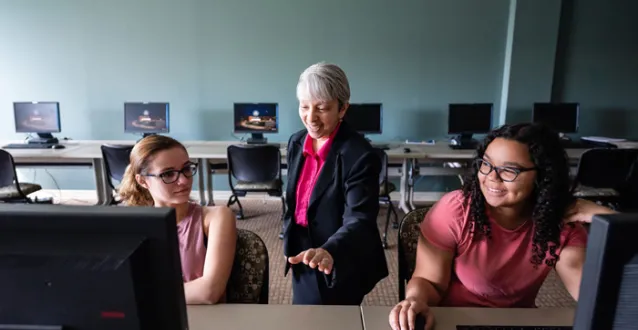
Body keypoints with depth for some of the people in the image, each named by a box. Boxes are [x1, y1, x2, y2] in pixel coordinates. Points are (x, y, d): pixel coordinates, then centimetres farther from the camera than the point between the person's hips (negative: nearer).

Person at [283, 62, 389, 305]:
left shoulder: (359, 155, -24)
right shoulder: (296, 142, -1)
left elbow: (359, 219, -32)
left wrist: (328, 251, -50)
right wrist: (291, 246, 16)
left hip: (338, 271, -7)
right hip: (302, 258, 7)